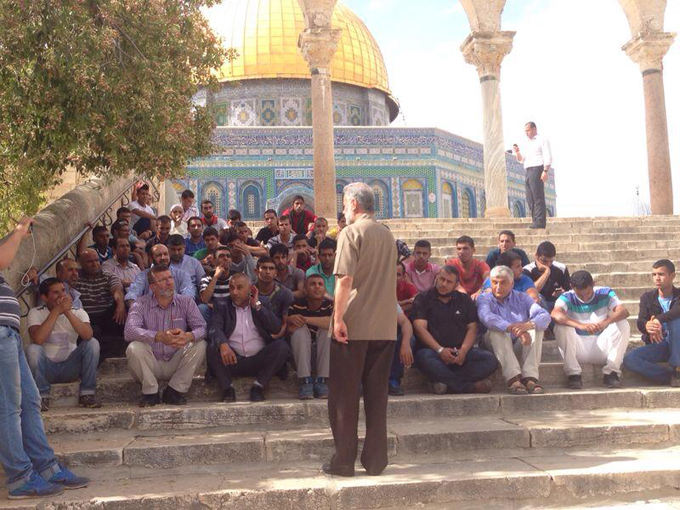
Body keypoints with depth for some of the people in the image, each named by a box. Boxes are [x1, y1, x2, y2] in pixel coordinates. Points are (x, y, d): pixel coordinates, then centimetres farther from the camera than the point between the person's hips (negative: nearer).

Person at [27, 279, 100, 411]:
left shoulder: (78, 312, -2)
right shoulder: (36, 313, -6)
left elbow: (88, 335, -23)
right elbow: (37, 339, -27)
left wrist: (68, 311, -26)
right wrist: (57, 311, -25)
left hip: (70, 367, 2)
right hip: (46, 368, -1)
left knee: (93, 343, -21)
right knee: (33, 349, -30)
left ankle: (87, 395, -14)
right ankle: (42, 397, -13)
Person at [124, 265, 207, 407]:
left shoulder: (186, 302, 2)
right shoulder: (141, 304, -4)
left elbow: (202, 328, -11)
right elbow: (129, 331, -23)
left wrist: (188, 336, -36)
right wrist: (160, 336, -39)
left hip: (176, 364, 2)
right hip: (152, 365, -1)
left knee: (200, 345, -21)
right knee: (134, 348, -28)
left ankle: (174, 392, -8)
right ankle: (150, 393, -8)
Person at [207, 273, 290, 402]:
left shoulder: (262, 302, 11)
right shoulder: (222, 306, 8)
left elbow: (276, 329, -2)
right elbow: (215, 328, -12)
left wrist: (257, 305, -6)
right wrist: (223, 344, -34)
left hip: (259, 360, 1)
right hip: (232, 360, -1)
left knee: (282, 345, -23)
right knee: (213, 347, -26)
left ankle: (258, 386, -13)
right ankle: (227, 388, -13)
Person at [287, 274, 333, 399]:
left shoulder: (329, 305, -11)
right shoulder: (296, 306, -9)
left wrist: (306, 319, -28)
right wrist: (290, 319, -33)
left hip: (324, 353, 0)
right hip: (300, 352, 0)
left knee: (327, 329, -25)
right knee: (300, 329, -26)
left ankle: (321, 381, -25)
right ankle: (305, 381, -29)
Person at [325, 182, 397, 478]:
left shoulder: (351, 233, -7)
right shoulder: (387, 235, 13)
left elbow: (344, 279, -16)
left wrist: (338, 318, -15)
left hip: (353, 326, -6)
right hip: (385, 326, 6)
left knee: (344, 395, 3)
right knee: (377, 395, 9)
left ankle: (344, 461, 7)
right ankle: (376, 461, 12)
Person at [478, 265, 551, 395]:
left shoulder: (522, 298, 10)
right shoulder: (484, 299, 2)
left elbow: (545, 316, -9)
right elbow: (487, 318, -24)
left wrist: (529, 325, -33)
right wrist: (513, 328, -40)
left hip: (519, 345, 3)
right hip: (495, 346, -2)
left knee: (537, 328, -20)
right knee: (496, 330, -30)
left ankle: (530, 377, -33)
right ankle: (513, 378, -43)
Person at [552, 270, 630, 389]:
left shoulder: (605, 293, -2)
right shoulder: (567, 298, -9)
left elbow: (624, 311, -20)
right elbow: (555, 314, -31)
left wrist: (606, 322, -43)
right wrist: (580, 325, -48)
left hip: (601, 348, 2)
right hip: (578, 350, -1)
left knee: (623, 324, -21)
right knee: (561, 326, -28)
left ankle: (611, 372, -15)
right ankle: (573, 374, -21)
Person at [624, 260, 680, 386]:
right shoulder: (647, 297, 4)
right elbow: (640, 322, -12)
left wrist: (658, 319, -40)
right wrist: (647, 326, -37)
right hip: (657, 345, 2)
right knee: (629, 359, -26)